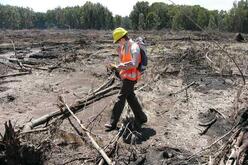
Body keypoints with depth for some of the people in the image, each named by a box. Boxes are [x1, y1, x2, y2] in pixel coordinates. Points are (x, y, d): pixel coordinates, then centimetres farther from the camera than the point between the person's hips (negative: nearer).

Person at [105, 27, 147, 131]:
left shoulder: (134, 47, -19)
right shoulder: (124, 46, 10)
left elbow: (134, 64, -28)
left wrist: (122, 66, -18)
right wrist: (119, 50, 0)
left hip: (130, 76, -10)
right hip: (125, 75, 10)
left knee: (121, 98, -5)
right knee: (130, 97, 15)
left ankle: (113, 123, 4)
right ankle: (141, 118, 28)